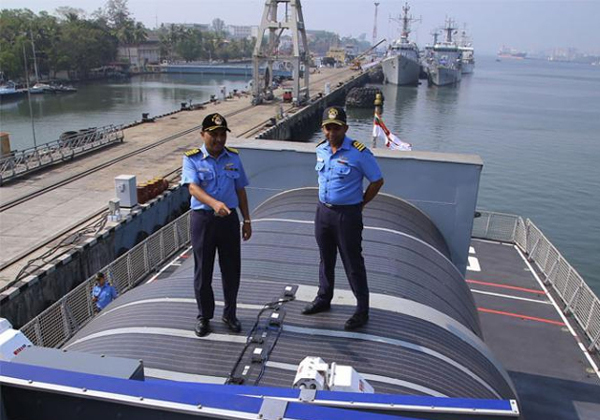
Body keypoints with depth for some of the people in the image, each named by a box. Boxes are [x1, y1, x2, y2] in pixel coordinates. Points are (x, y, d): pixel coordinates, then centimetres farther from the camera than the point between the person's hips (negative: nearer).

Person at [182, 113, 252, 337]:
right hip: (203, 218, -3)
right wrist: (214, 203, -39)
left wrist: (247, 220, 11)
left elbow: (240, 190, 13)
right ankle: (204, 317, 25)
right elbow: (193, 188, -21)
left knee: (232, 269, 9)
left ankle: (230, 314, 28)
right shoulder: (192, 159, -5)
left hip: (229, 218, 3)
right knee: (203, 271, 7)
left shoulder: (233, 157, 7)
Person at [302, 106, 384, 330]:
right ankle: (323, 299, 37)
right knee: (326, 259, 20)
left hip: (347, 214, -6)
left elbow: (377, 181, -8)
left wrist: (360, 203, -4)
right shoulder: (321, 149, 3)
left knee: (353, 263, 3)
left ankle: (362, 309, 17)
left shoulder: (359, 152, -17)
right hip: (323, 211, 6)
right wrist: (325, 202, 14)